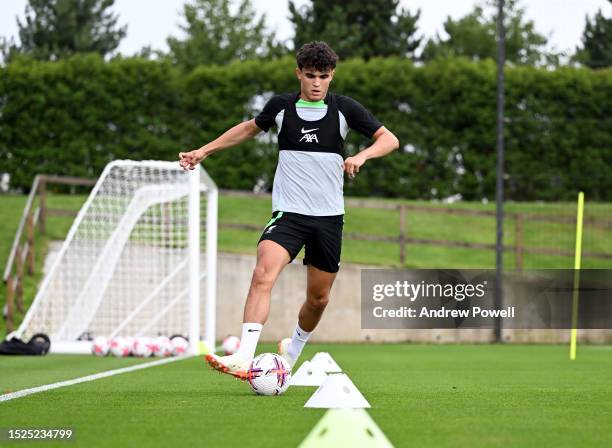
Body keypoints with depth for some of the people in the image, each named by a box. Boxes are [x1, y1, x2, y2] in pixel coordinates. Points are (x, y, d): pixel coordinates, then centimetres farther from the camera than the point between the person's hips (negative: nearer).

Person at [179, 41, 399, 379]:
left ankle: (295, 347, 40)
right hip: (288, 212, -1)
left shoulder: (344, 109, -2)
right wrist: (204, 150, 19)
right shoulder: (281, 106, 1)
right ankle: (244, 358, -35)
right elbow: (250, 128, 21)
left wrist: (362, 155, -21)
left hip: (329, 217, 1)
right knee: (263, 274, -26)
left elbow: (389, 139, -1)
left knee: (319, 297, 9)